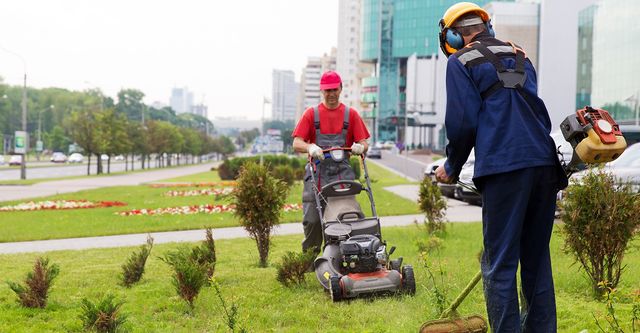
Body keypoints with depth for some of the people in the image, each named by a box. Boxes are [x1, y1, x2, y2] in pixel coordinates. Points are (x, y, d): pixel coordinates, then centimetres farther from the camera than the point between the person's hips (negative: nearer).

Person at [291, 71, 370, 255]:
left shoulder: (351, 114, 12)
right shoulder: (311, 114, 10)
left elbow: (364, 144, 6)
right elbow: (297, 144, 1)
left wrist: (360, 147, -18)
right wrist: (310, 148, -21)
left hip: (342, 173, 0)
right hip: (316, 172, 0)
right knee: (312, 219, -7)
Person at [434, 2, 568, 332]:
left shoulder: (461, 62, 4)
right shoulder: (519, 56, 23)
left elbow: (462, 123, -2)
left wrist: (451, 167, 12)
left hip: (505, 168, -6)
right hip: (546, 165, 6)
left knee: (500, 262, -3)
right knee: (537, 258, 14)